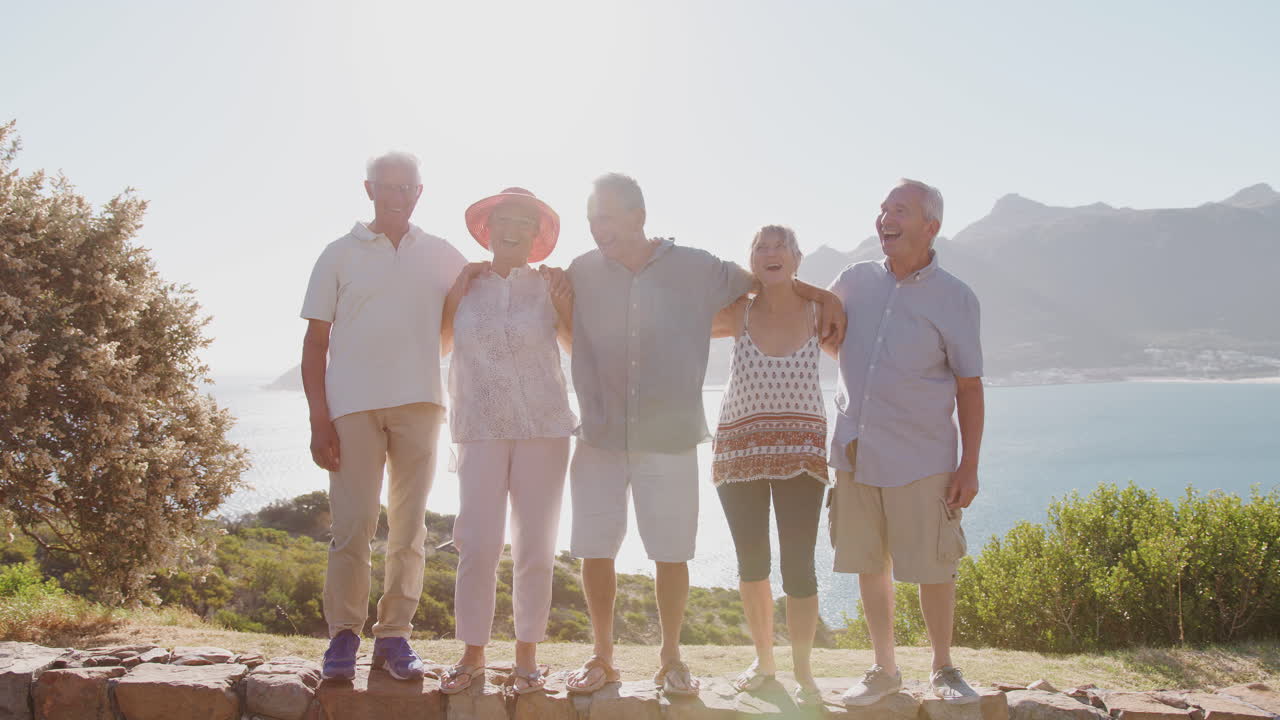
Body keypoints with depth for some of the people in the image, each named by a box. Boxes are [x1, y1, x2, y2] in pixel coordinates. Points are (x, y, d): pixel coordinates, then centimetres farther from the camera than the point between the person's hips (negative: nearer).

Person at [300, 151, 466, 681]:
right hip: (353, 407, -2)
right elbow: (315, 343, 5)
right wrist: (319, 419, -3)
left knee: (409, 527, 4)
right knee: (351, 527, -5)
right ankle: (343, 636, 6)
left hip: (418, 404, 2)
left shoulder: (443, 258, 12)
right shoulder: (340, 255, 8)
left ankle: (394, 636, 12)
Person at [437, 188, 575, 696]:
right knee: (478, 544, -7)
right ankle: (473, 655, 7)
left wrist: (565, 308, -5)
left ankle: (527, 656, 15)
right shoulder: (465, 285, 9)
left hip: (544, 427, 0)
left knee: (535, 546, 4)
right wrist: (457, 294, -1)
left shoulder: (549, 287, 6)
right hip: (481, 430, 0)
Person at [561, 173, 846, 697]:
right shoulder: (581, 273, 1)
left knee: (671, 553, 5)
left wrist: (824, 297, 8)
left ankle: (671, 659, 23)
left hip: (670, 439, -1)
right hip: (598, 436, 1)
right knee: (594, 551, 4)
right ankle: (602, 658, 22)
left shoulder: (695, 269, -2)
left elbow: (760, 281, 12)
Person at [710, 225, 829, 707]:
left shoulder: (818, 313, -2)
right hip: (740, 449, 1)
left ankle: (803, 671, 12)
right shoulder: (738, 315, -1)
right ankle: (763, 659, 30)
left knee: (799, 563, -5)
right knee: (752, 562, 10)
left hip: (801, 451, -1)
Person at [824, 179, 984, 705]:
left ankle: (943, 669, 24)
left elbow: (969, 388, -2)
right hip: (855, 452, 3)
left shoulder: (955, 298, -3)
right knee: (869, 566, 10)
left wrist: (969, 466, -6)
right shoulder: (854, 282, 6)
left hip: (921, 459, -3)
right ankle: (884, 670, 25)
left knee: (932, 568, 3)